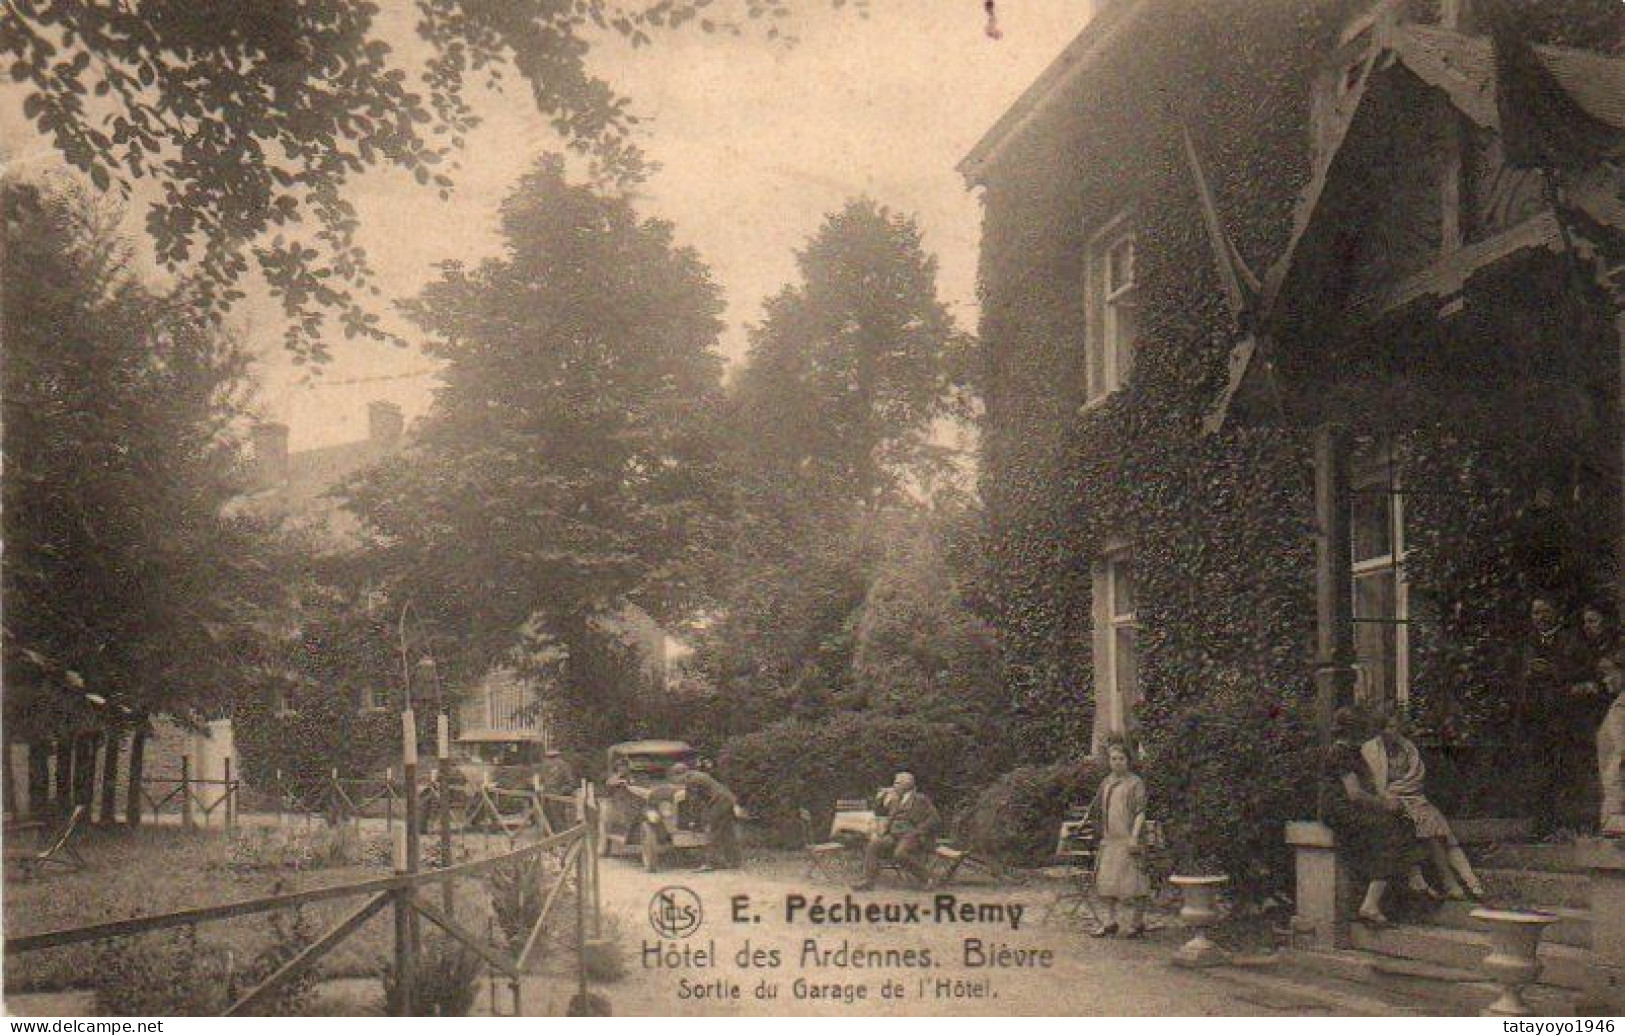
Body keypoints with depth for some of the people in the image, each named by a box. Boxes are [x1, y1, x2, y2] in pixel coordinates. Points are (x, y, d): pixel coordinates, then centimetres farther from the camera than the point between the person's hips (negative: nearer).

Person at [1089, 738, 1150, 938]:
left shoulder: (1135, 782, -5)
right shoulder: (1107, 782, 14)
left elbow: (1140, 811, -10)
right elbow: (1096, 807, 28)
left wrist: (1135, 836, -18)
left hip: (1128, 839, -7)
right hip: (1109, 839, 7)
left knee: (1131, 880, -4)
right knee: (1106, 880, 7)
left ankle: (1137, 922, 7)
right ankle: (1110, 922, 16)